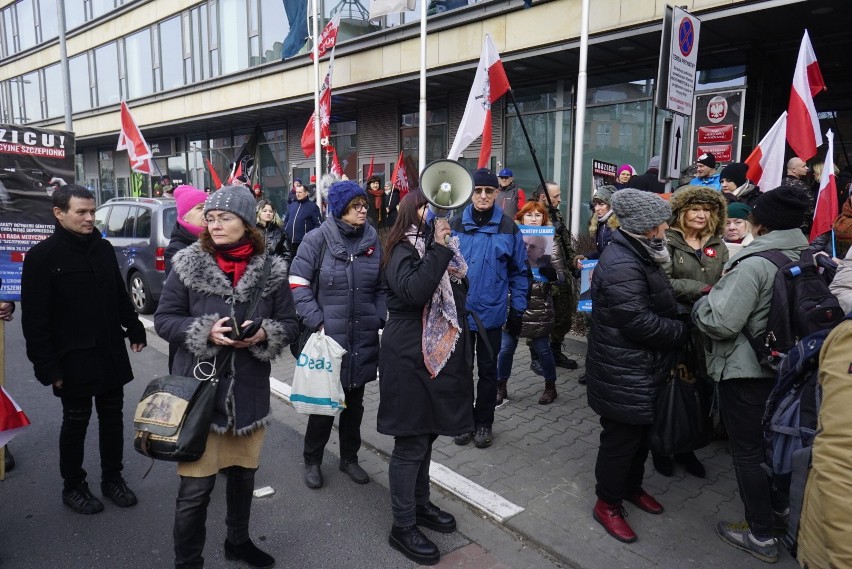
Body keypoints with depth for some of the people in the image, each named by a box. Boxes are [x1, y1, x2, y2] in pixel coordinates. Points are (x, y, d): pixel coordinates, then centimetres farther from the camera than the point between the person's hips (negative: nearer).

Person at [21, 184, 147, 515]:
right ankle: (73, 487, 28)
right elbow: (34, 319, -13)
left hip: (111, 353, 5)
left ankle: (112, 478, 30)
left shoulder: (103, 249, 5)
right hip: (73, 359, -5)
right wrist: (48, 366, -15)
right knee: (76, 422, 9)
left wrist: (134, 329, 13)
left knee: (112, 417, 14)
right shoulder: (42, 256, -11)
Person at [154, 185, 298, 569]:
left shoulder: (271, 270, -3)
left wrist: (265, 333, -18)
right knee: (195, 486, 0)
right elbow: (164, 319, -2)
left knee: (243, 474, 21)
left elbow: (289, 324, 3)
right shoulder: (188, 265, -6)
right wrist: (205, 332, -18)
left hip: (250, 392, 3)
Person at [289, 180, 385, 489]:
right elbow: (298, 283, -9)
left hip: (363, 338, 4)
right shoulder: (318, 239, -8)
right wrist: (317, 321, -15)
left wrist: (379, 319, 1)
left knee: (354, 401, 17)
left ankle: (349, 457, 36)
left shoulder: (372, 239, 3)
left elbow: (381, 287, 11)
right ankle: (312, 460, 30)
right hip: (327, 336, -4)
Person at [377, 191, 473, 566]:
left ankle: (420, 505, 35)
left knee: (426, 435, 19)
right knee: (410, 443, 0)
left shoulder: (440, 247, 12)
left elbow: (459, 290, 22)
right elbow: (413, 292, -30)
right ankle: (403, 527, 14)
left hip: (439, 355, 8)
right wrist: (439, 249, -26)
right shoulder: (403, 250, -12)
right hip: (410, 359, -8)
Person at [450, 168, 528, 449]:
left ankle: (483, 423, 29)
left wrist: (517, 310, -1)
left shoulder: (508, 228, -4)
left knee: (487, 370, 12)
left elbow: (519, 271, 1)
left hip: (491, 312, -1)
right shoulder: (456, 225, -2)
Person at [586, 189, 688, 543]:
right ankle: (608, 504, 21)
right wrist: (683, 331, -15)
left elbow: (657, 306, 20)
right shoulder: (622, 265, -25)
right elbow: (639, 322, -28)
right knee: (621, 437, 4)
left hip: (642, 370, 11)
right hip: (624, 374, -10)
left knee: (641, 432, 23)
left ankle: (631, 487, 42)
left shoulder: (639, 255, 11)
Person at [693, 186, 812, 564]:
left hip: (746, 370, -8)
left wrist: (704, 301, -7)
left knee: (748, 449, 5)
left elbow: (719, 322, -28)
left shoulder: (754, 263, -24)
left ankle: (761, 536, 17)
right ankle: (779, 503, 44)